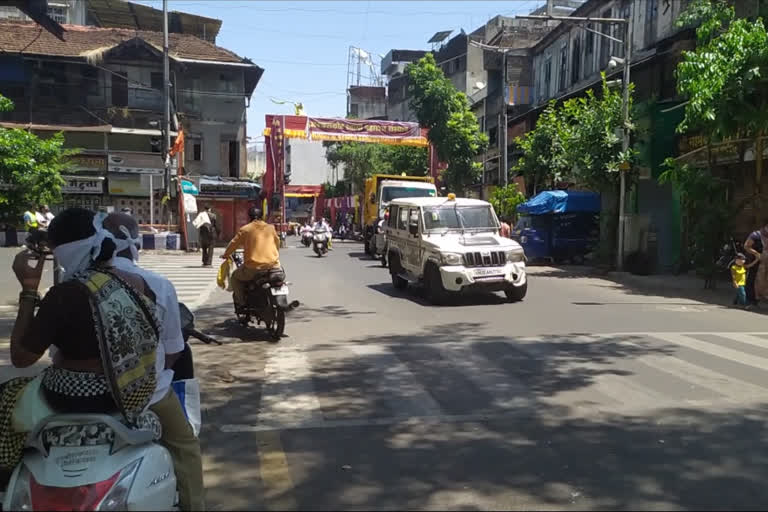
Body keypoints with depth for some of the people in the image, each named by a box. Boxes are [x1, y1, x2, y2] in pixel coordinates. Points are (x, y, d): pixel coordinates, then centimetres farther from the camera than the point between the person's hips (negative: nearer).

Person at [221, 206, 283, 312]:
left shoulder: (245, 229, 3)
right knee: (280, 270, 36)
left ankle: (241, 303, 11)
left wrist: (225, 255, 28)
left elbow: (234, 244, 9)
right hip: (273, 266, 3)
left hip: (253, 267, -3)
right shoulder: (271, 228, 12)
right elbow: (277, 243, 24)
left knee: (235, 277, 22)